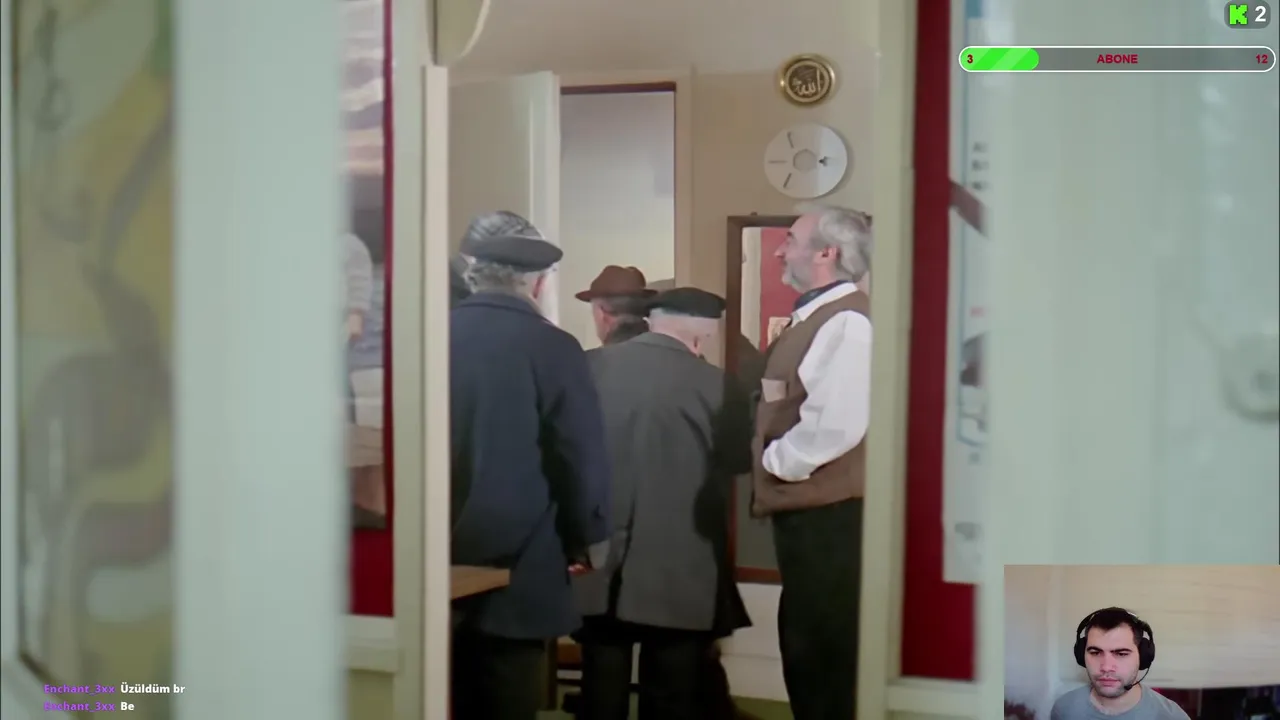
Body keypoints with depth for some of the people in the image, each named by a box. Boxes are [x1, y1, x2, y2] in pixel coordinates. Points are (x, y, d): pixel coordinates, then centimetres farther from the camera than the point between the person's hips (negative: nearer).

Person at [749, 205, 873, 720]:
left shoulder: (845, 321, -16)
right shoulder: (813, 318, 15)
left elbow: (836, 424, -26)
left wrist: (776, 462, -13)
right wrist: (770, 462, 9)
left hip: (828, 512, -10)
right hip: (804, 507, 10)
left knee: (826, 649, -1)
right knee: (806, 644, 17)